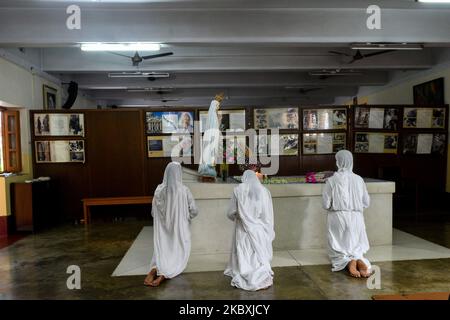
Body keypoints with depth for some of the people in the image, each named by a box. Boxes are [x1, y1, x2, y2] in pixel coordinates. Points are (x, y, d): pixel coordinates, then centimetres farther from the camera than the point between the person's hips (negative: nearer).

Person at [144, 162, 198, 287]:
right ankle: (163, 275, -21)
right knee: (179, 254, 6)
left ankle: (155, 269, -20)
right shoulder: (184, 190, -13)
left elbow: (154, 212, 2)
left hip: (163, 228, 2)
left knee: (162, 252, 12)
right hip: (180, 228, -2)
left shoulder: (159, 190, -7)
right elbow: (194, 211, -7)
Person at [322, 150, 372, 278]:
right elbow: (366, 202, 6)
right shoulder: (359, 179, -2)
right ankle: (360, 261, -15)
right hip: (356, 218, 3)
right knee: (356, 249, 16)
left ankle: (348, 262, -19)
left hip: (338, 218, -2)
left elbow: (326, 204, -9)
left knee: (337, 252, 10)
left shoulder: (332, 180, -11)